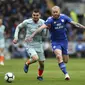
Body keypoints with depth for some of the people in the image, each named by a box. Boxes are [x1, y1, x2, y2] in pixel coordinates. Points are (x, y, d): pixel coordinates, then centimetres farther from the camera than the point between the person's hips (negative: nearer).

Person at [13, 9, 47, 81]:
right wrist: (16, 37, -2)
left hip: (39, 45, 4)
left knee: (42, 63, 5)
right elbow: (18, 27, 6)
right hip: (29, 45, -3)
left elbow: (44, 33, -7)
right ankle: (27, 64, 6)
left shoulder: (42, 22, -3)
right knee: (35, 58, -28)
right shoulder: (27, 22, -10)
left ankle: (40, 76, 34)